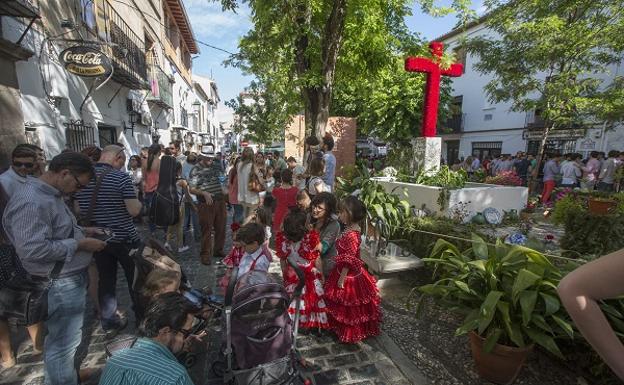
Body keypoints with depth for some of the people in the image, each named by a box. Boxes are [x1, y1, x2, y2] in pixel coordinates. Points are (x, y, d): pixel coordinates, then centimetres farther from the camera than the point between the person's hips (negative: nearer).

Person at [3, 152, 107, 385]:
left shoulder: (50, 195, 9)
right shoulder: (31, 202, -24)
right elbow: (32, 250, -29)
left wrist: (81, 231, 7)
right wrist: (80, 244, -22)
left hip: (70, 278, 11)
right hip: (60, 285, -11)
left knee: (63, 341, 26)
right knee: (62, 345, 7)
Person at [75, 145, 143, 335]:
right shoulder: (121, 177, -17)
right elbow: (134, 210, -21)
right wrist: (138, 201, -1)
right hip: (124, 239, -5)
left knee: (106, 280, 15)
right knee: (135, 279, 12)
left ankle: (109, 322, 27)